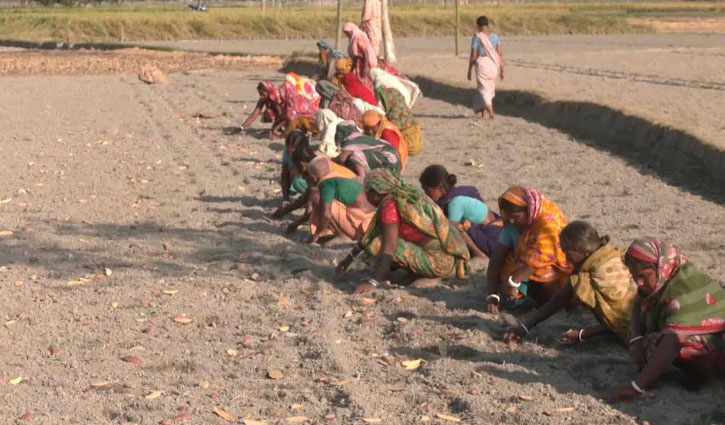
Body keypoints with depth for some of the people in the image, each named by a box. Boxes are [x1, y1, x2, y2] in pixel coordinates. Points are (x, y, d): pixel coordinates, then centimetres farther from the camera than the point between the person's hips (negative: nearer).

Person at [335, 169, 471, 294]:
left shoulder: (390, 204, -13)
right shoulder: (406, 195, 14)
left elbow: (389, 247, -23)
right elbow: (372, 233, 24)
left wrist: (373, 282, -25)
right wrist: (350, 257, 28)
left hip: (440, 263, -9)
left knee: (376, 244, -12)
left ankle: (432, 277, -8)